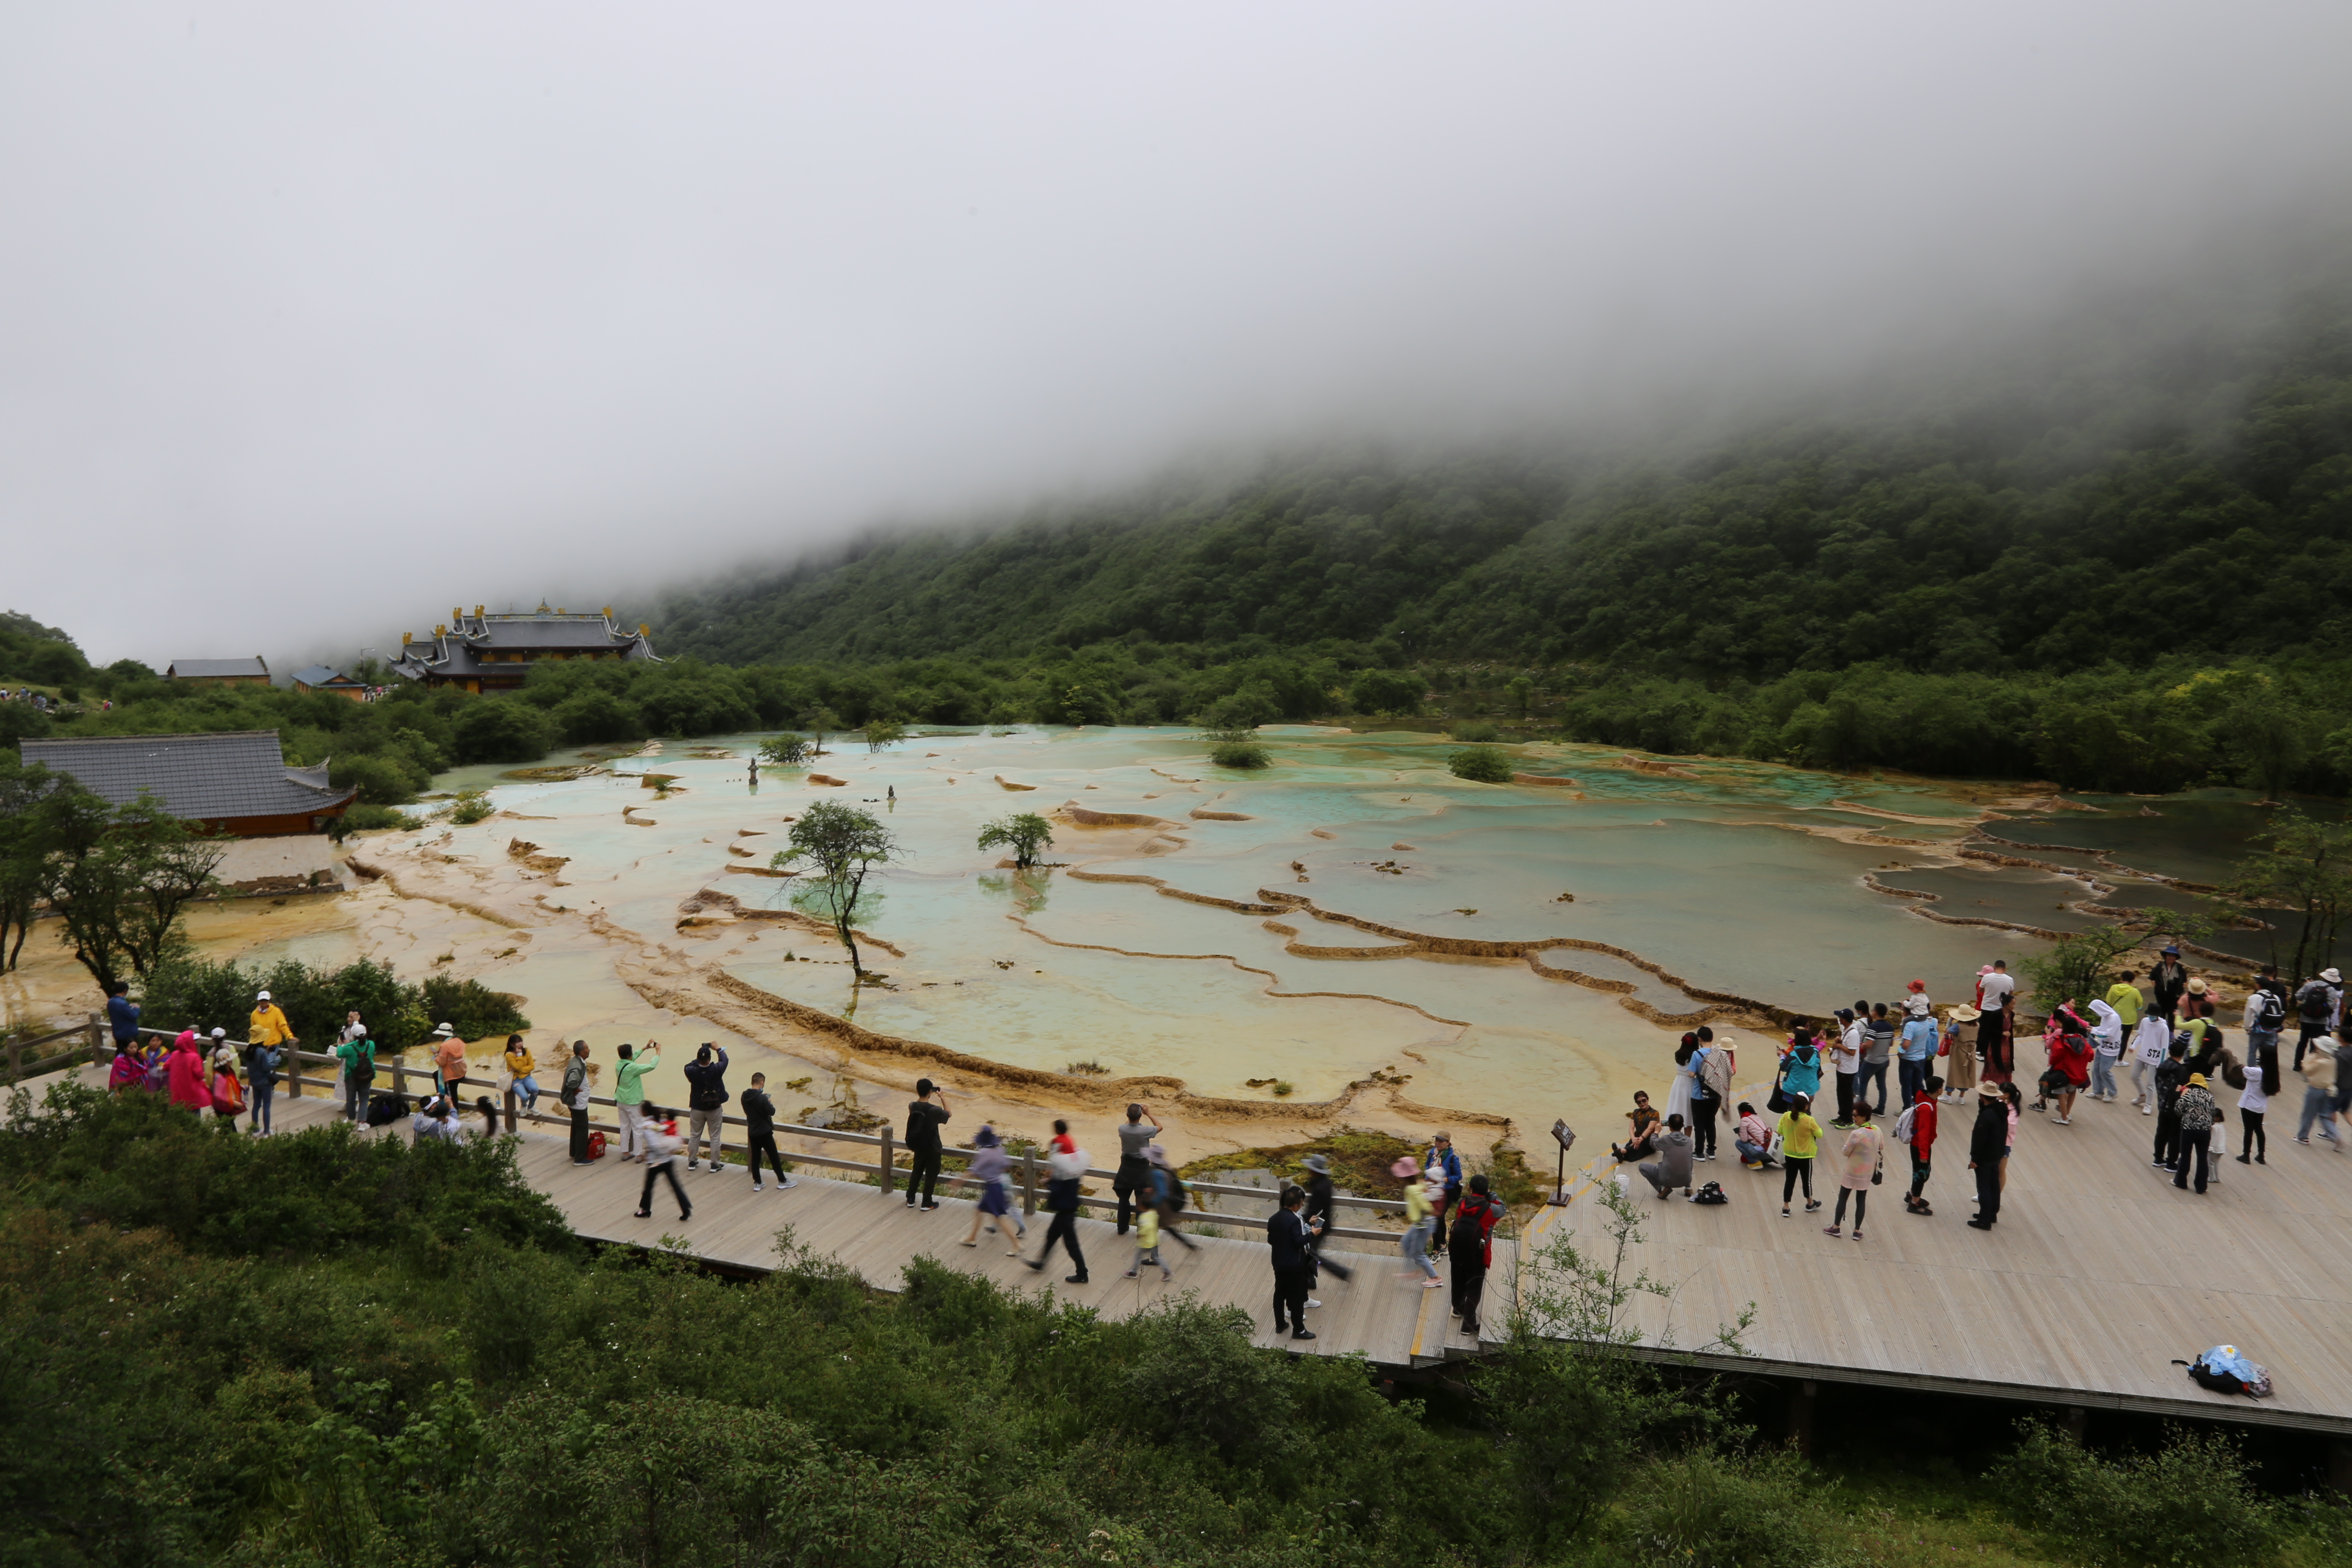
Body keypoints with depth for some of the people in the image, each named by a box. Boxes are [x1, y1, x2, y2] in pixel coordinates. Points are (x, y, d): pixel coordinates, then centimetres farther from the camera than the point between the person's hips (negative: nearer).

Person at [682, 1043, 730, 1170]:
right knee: (715, 1137, 9)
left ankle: (692, 1161, 28)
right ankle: (715, 1164, 15)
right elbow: (724, 1060, -1)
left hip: (697, 1109, 2)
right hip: (715, 1109, -2)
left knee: (694, 1136, 17)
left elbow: (689, 1065, 5)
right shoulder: (716, 1070, -22)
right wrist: (718, 1049, 14)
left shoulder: (692, 1071, -19)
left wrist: (700, 1057, 11)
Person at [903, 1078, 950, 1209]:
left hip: (918, 1147, 5)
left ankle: (910, 1199, 32)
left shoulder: (912, 1106, -11)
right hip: (932, 1149, -5)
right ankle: (927, 1204, 19)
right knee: (931, 1175, 11)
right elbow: (948, 1114, -5)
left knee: (916, 1172, 23)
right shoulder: (934, 1110, -27)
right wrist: (943, 1098, 0)